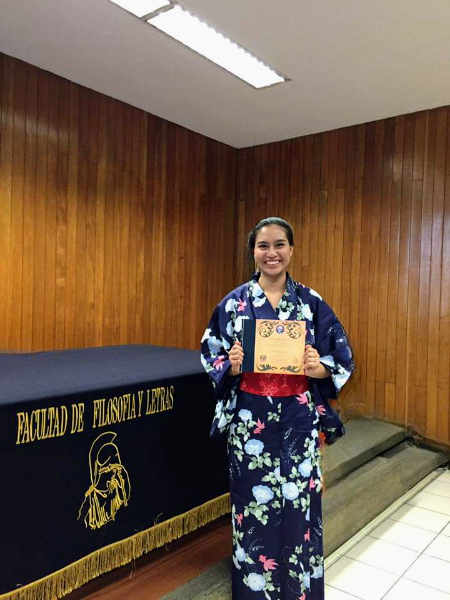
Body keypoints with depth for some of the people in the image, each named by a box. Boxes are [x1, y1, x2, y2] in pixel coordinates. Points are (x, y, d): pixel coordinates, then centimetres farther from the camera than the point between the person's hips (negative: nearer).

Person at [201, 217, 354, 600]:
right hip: (251, 418, 0)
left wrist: (320, 368, -16)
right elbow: (211, 355, 3)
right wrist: (231, 365, -17)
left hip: (298, 418, 1)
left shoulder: (311, 302, 0)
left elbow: (343, 357, 4)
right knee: (254, 506, 10)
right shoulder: (235, 302, -1)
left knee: (299, 505, 9)